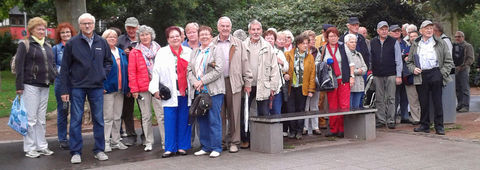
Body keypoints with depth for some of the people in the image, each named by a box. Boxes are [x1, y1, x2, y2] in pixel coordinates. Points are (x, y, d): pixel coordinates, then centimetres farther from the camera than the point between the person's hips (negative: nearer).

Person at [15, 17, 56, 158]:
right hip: (30, 86, -6)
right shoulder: (25, 45, -4)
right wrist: (19, 86, -13)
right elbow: (19, 66, -8)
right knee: (30, 118, -3)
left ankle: (41, 146, 19)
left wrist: (56, 77, 6)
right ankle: (29, 148, 4)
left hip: (44, 86, 6)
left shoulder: (47, 46, 16)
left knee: (41, 118, 12)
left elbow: (52, 64, 22)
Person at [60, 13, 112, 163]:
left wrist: (104, 73, 1)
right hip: (77, 87, -2)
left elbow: (108, 61, 20)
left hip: (97, 86, 2)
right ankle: (76, 152, 9)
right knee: (76, 120, 1)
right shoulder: (72, 43, -1)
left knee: (99, 119, 6)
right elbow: (65, 68, -1)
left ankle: (99, 150, 17)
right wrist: (64, 90, -4)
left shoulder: (102, 42, 7)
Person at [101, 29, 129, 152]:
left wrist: (127, 88, 12)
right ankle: (106, 142, 4)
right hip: (108, 89, -6)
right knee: (108, 117, -4)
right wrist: (102, 86, -17)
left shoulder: (121, 53, 15)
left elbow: (126, 70, 17)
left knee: (117, 117, 11)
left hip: (120, 90, 6)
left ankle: (116, 141, 20)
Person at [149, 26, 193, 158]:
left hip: (186, 92, 2)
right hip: (170, 92, -2)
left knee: (184, 120, 5)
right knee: (170, 120, -1)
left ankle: (182, 146, 16)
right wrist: (155, 89, -7)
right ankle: (170, 148, 7)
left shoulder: (188, 52, 10)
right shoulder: (162, 53, 5)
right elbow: (156, 72, 2)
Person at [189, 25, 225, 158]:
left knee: (214, 120, -5)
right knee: (201, 120, 6)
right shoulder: (194, 52, 19)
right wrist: (195, 83, -7)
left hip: (213, 91, -5)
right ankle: (205, 147, 15)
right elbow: (189, 70, 12)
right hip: (198, 91, 5)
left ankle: (216, 148, 2)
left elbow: (218, 70, -9)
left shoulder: (216, 51, 1)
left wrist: (202, 81, -12)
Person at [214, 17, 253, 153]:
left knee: (234, 114, 1)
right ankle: (220, 142, 14)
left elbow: (244, 63, 9)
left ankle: (233, 142, 10)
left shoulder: (238, 43, 10)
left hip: (234, 82, 0)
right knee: (219, 114, 4)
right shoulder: (211, 44, 9)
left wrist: (247, 81, 5)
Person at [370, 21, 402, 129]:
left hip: (391, 75, -2)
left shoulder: (394, 42, 2)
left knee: (391, 98, -1)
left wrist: (399, 76, -3)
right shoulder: (372, 43, 8)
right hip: (377, 75, 2)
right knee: (379, 99, 5)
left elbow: (398, 60, 2)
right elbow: (369, 59, 13)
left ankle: (391, 120, 4)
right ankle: (381, 120, 11)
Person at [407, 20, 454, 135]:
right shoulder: (415, 45, 14)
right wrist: (413, 69, -1)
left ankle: (439, 126, 6)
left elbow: (448, 61, 6)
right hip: (421, 76, 2)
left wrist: (443, 73, -5)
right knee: (423, 102, 5)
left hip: (436, 75, -2)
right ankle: (424, 125, 16)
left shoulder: (440, 43, 7)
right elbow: (409, 62, 19)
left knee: (437, 101, -1)